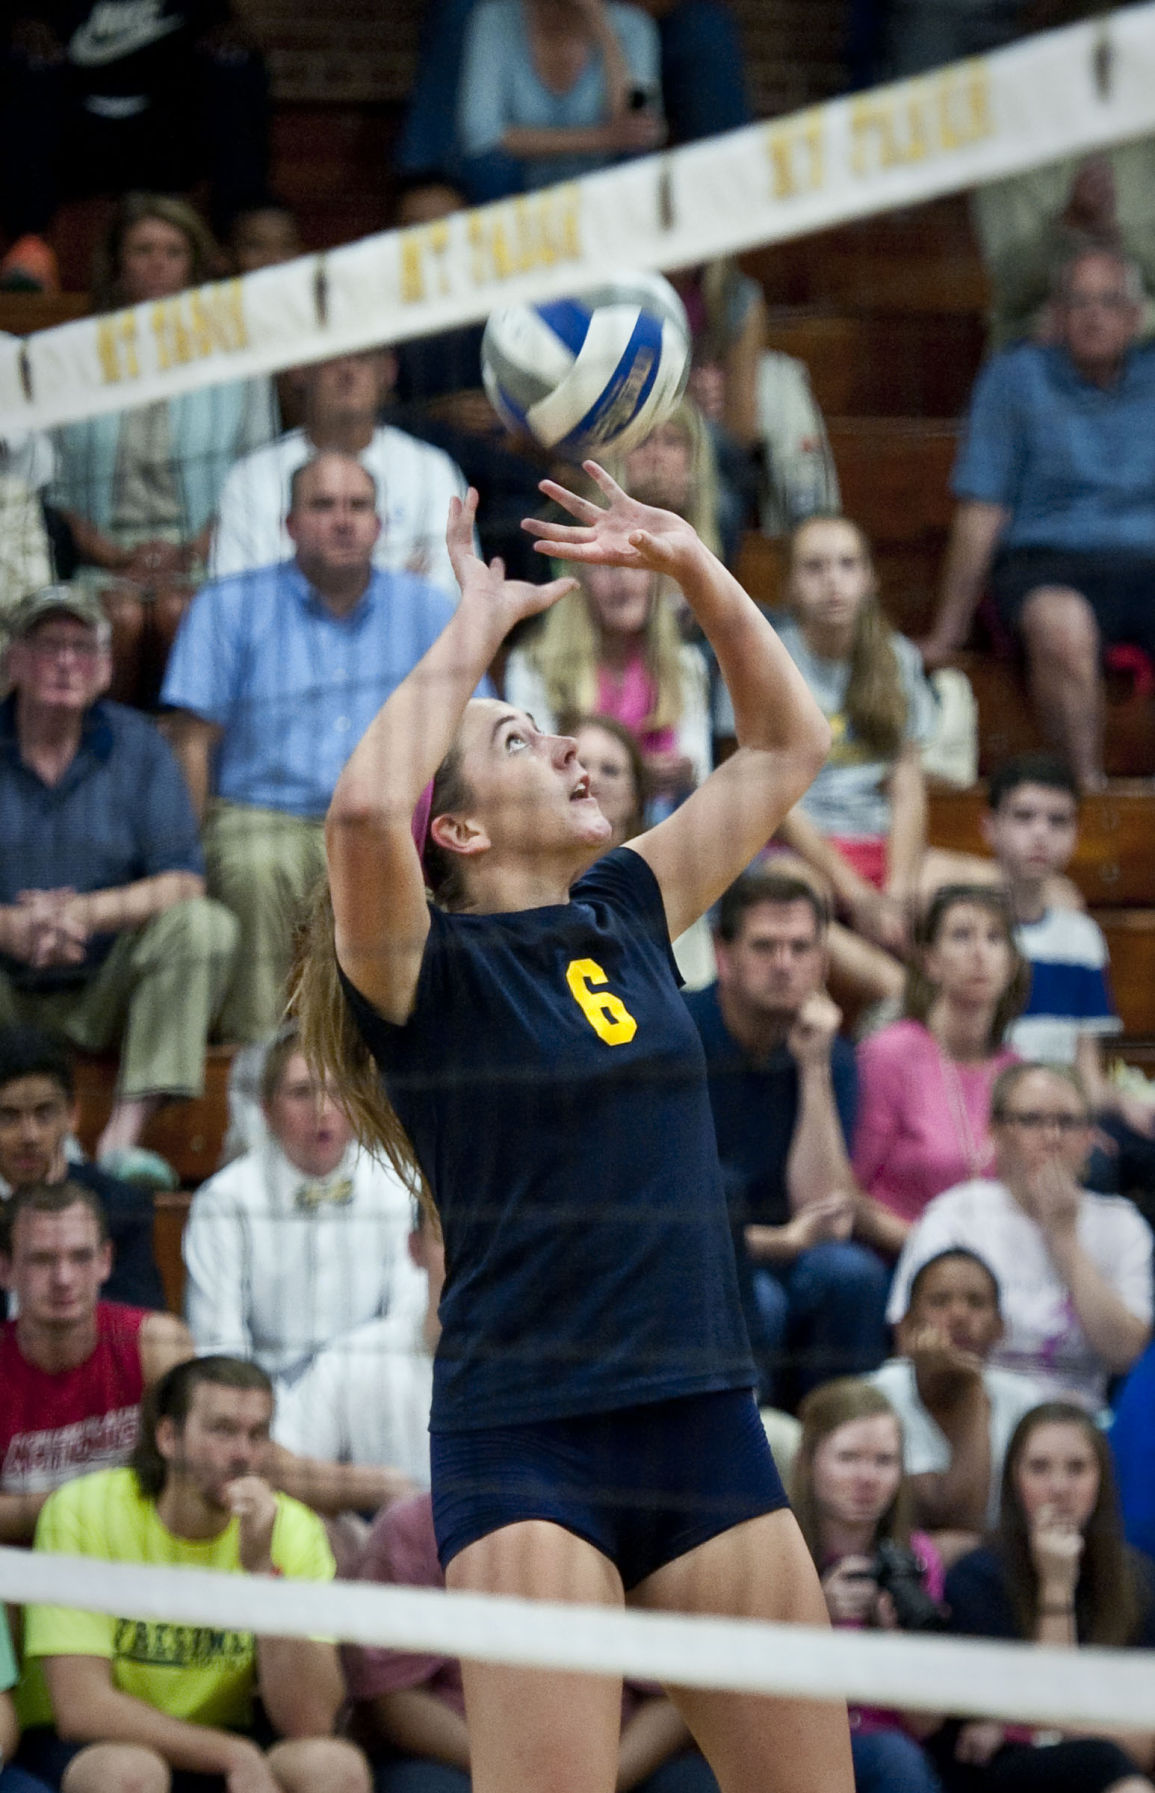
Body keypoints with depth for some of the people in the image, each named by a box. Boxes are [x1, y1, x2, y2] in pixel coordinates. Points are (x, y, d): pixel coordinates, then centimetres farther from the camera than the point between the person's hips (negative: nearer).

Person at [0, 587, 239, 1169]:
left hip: (104, 998, 1)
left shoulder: (137, 747, 1)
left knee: (202, 924, -24)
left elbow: (183, 882, -8)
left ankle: (122, 1138, -30)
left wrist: (86, 913, -26)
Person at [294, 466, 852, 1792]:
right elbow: (363, 810, -26)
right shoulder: (427, 967, -4)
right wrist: (476, 625, -14)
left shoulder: (625, 914, 13)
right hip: (526, 1446, -6)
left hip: (706, 1426, 6)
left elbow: (785, 744, 22)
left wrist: (692, 564, 10)